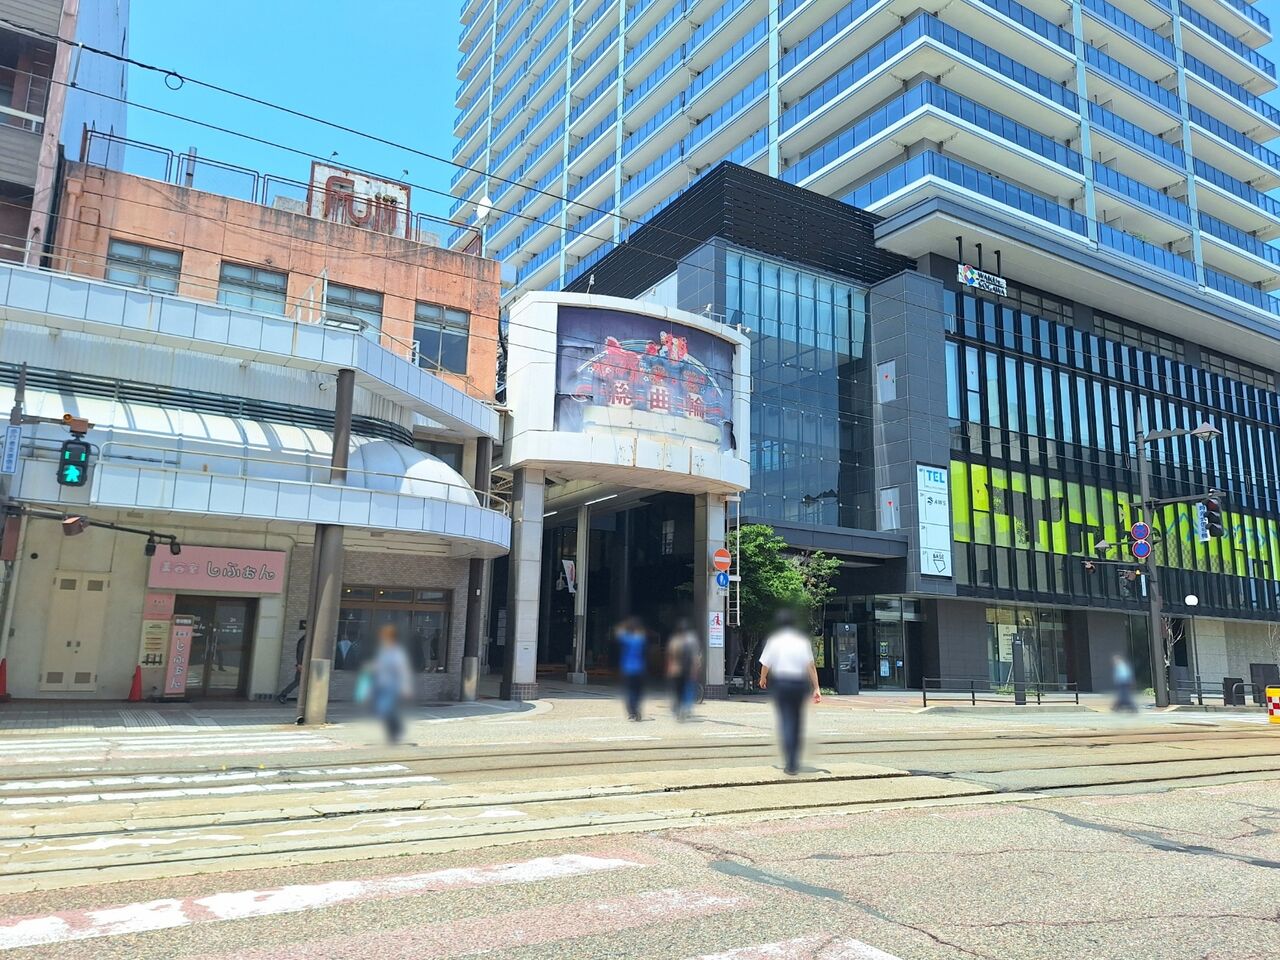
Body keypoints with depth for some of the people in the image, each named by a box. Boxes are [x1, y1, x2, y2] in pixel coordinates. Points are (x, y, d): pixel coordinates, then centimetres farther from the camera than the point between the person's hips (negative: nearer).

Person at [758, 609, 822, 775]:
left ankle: (791, 765, -12)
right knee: (797, 722, 15)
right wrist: (816, 688, -4)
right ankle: (795, 761, 24)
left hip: (780, 682, -2)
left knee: (785, 721, -2)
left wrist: (763, 679, 20)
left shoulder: (774, 640, -3)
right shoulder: (803, 640, 1)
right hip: (800, 683, 2)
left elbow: (765, 665, 0)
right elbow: (811, 665, -4)